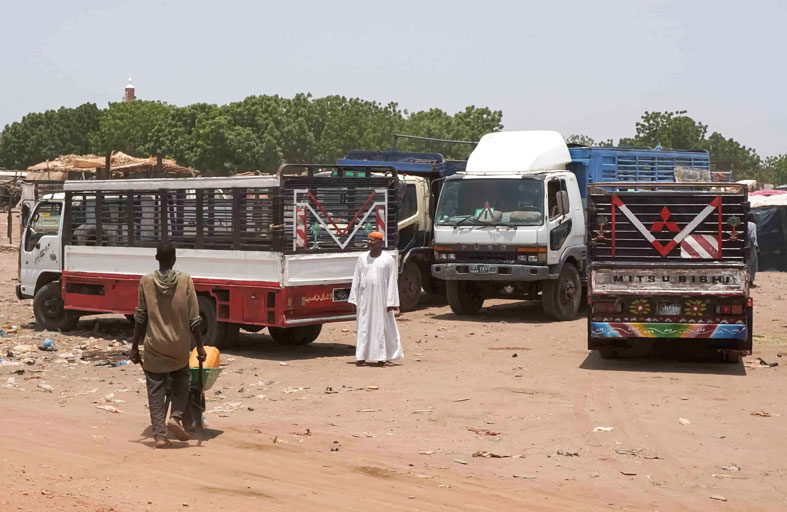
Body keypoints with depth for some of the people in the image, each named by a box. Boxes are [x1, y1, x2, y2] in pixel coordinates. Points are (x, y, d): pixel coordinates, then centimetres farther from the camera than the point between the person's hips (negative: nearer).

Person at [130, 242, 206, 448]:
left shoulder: (146, 282, -4)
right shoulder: (185, 280, -6)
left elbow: (141, 318, 0)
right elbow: (194, 318, -6)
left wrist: (135, 347, 9)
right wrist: (200, 346, 3)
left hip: (154, 346, 0)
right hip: (179, 345, 0)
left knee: (156, 390, 7)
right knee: (181, 381, 22)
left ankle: (159, 435, 3)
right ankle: (176, 417, 1)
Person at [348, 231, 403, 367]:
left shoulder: (388, 259, -1)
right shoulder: (362, 258, 7)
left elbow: (392, 281, -3)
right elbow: (356, 279, 9)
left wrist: (391, 302, -8)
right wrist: (354, 300, 5)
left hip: (381, 298, -2)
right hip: (365, 298, 2)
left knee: (383, 327, 1)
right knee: (364, 327, 3)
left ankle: (383, 357, 6)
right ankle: (361, 357, 6)